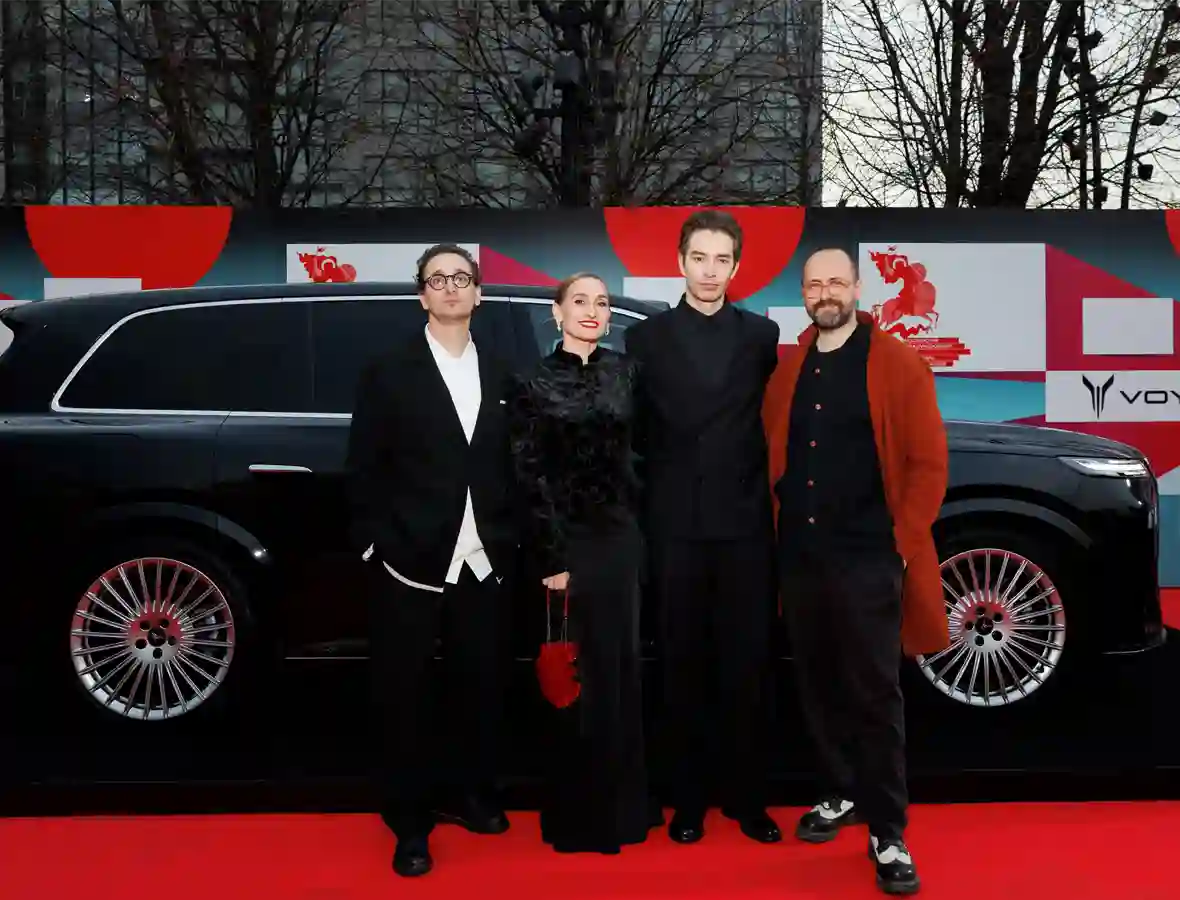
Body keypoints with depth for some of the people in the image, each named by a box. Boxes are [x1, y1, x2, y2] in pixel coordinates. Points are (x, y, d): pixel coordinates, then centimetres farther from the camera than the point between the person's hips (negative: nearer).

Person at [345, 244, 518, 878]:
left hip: (482, 565, 4)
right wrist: (376, 545, -9)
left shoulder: (500, 375, 11)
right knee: (405, 696, 6)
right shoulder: (388, 373, 0)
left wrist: (507, 544, 4)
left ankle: (465, 793, 34)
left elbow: (510, 467, 12)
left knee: (479, 687, 13)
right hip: (409, 565, -3)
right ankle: (410, 823, 19)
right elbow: (363, 470, -2)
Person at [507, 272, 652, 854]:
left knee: (621, 668, 10)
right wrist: (550, 560, -11)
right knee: (577, 676, 1)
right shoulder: (534, 384, -4)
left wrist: (636, 528, 2)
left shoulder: (623, 371, 7)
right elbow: (529, 479, -7)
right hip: (568, 540, -4)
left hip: (621, 536, 4)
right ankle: (578, 813, 15)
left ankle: (621, 804, 24)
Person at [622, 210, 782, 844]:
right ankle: (688, 798, 18)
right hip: (676, 526, 0)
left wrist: (768, 501, 2)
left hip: (745, 524, 1)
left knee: (746, 667, 5)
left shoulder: (762, 335, 7)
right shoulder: (647, 338, 4)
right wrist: (643, 516, 2)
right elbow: (637, 435, 5)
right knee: (683, 667, 7)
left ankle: (746, 796, 18)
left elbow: (772, 425, 10)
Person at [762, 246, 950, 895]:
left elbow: (928, 461, -6)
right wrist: (781, 525, 9)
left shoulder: (897, 365, -3)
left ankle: (888, 835, 7)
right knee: (818, 687, 12)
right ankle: (840, 794, 30)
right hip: (799, 557, 5)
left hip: (867, 558, -5)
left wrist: (903, 542, -9)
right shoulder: (788, 370, 11)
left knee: (874, 694, -2)